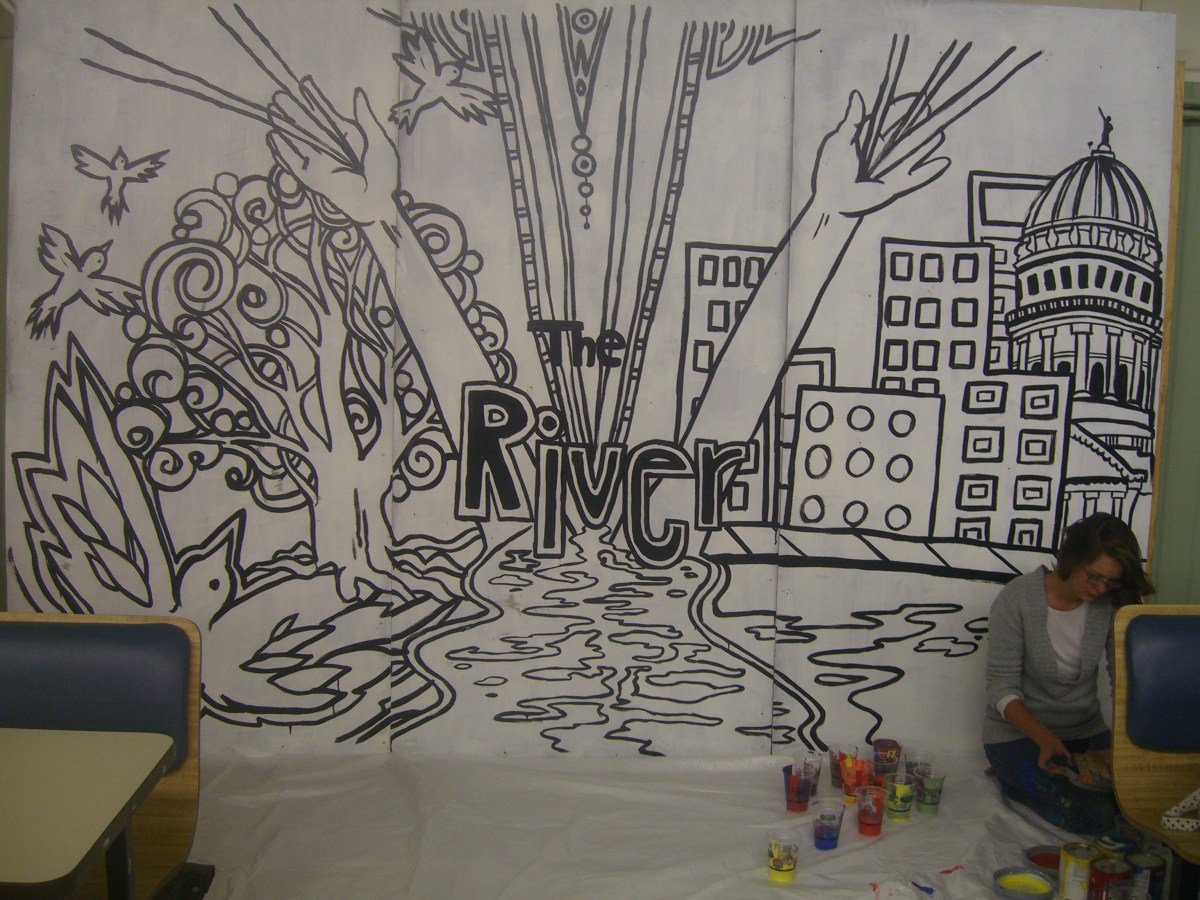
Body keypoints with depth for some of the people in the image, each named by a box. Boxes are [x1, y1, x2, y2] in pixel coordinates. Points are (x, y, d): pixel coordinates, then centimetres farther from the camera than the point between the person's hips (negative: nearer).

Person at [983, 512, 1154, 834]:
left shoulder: (1112, 605, -7)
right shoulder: (1016, 600, -18)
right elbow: (1003, 690, -17)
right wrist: (1046, 739, -31)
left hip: (1086, 730, 5)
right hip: (1019, 732, -5)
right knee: (1093, 816, -22)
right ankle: (1017, 778, 6)